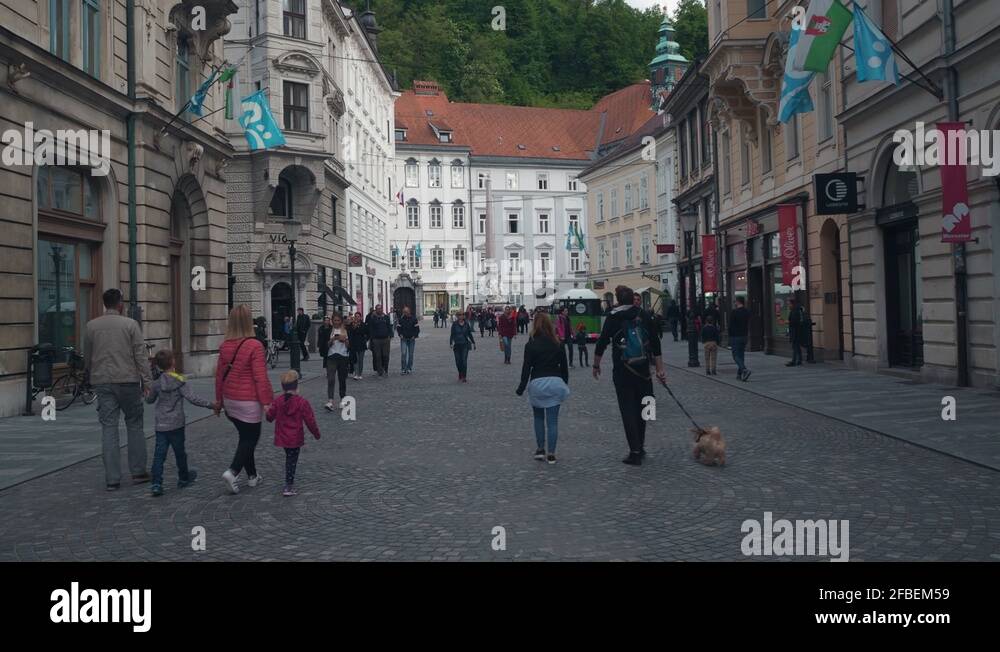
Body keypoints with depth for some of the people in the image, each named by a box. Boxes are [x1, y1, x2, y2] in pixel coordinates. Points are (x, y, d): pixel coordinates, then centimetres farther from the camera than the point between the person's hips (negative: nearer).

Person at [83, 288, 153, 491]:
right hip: (128, 381, -2)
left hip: (102, 382, 3)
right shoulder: (130, 324, -4)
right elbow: (140, 355, -7)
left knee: (108, 429, 3)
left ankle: (112, 479, 2)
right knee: (134, 426, 9)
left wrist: (88, 377, 28)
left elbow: (87, 357, 13)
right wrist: (147, 380, -4)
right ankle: (138, 472, 12)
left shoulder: (91, 326, 5)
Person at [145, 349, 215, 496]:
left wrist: (148, 395, 34)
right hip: (176, 424, -3)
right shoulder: (179, 381, -13)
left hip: (160, 425, 3)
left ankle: (156, 484, -9)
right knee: (179, 452, 13)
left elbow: (149, 400, 14)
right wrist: (209, 404, -11)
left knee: (159, 454, 1)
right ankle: (183, 478, 30)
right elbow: (192, 398, -18)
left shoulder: (156, 383, 1)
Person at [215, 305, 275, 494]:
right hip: (248, 401, -6)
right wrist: (266, 402, -11)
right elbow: (260, 378, -16)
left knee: (245, 436, 18)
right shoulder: (254, 346, -16)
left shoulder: (225, 346, 2)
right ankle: (232, 471, -11)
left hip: (230, 400, 6)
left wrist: (219, 399, 19)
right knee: (251, 438, 5)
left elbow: (219, 374, 9)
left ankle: (252, 475, 25)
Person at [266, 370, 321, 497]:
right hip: (295, 438, -4)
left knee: (289, 457, 22)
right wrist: (316, 433, 5)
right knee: (292, 460, 4)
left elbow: (269, 416, 5)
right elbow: (310, 420, -9)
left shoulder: (277, 401, -4)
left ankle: (290, 482, 30)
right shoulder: (302, 403, -14)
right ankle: (288, 487, 2)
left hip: (282, 437, 4)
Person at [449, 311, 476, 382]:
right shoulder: (454, 324, -1)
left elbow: (469, 334, 13)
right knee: (458, 361, 5)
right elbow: (452, 334, -1)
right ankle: (460, 375, 27)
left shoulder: (466, 324, 3)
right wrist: (451, 343, -12)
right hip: (457, 345, 0)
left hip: (465, 345, 0)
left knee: (464, 361, -10)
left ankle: (463, 377, -8)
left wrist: (473, 342, 13)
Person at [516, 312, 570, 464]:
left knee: (538, 417, 18)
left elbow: (526, 368, -6)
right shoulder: (558, 343, 4)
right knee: (553, 420, 2)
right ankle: (551, 454, 1)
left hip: (537, 383, -1)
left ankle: (540, 450, 17)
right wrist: (564, 384, 21)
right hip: (555, 382, 2)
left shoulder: (531, 345, -5)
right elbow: (564, 366, 9)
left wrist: (521, 387, 2)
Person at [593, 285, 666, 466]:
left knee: (628, 410, 0)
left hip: (622, 371, -3)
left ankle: (635, 452, -3)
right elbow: (655, 344, 4)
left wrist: (596, 365, 6)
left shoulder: (613, 317, -6)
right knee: (641, 408, 16)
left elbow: (602, 343, -7)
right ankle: (640, 447, 24)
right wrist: (660, 369, 8)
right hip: (643, 370, 3)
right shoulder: (644, 316, 3)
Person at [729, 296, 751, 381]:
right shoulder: (747, 312, 7)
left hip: (735, 337, -6)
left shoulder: (734, 312, -12)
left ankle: (745, 370, -25)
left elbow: (731, 326, -11)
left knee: (736, 356, -4)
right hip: (744, 336, 6)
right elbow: (748, 325, 11)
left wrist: (730, 337, -4)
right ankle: (739, 374, 15)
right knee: (741, 355, 13)